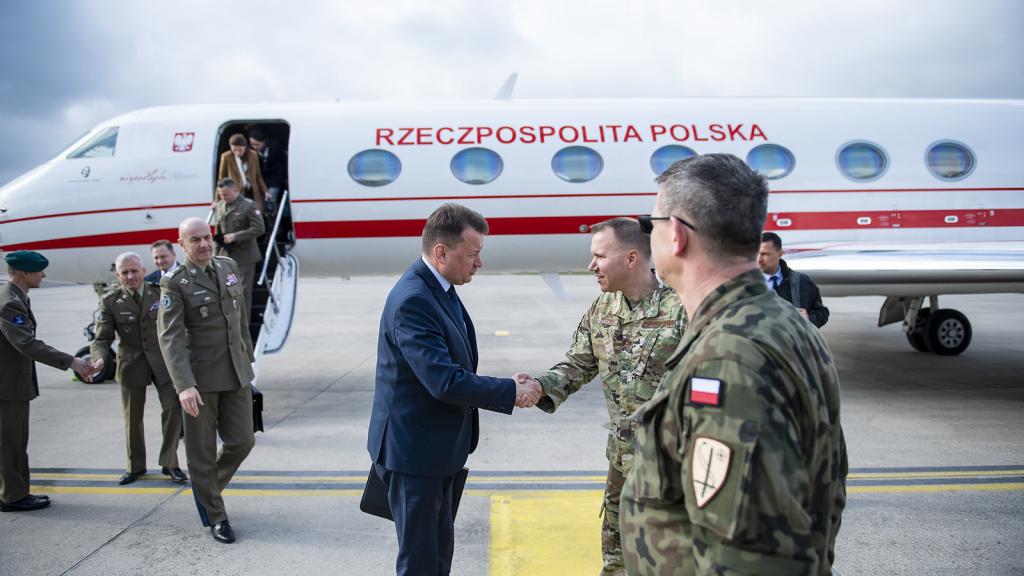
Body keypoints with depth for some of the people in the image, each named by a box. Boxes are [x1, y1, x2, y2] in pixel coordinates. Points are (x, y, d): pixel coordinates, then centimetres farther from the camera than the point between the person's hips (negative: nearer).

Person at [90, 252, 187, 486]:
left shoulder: (160, 293, -4)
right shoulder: (110, 302, -7)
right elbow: (102, 338, -8)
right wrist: (99, 359, -28)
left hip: (162, 359, 0)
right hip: (131, 363, 0)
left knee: (173, 409, -3)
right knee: (132, 418, 11)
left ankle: (169, 463, 14)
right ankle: (135, 466, 30)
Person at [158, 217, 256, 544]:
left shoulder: (229, 267, 6)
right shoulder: (175, 284, -11)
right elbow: (169, 338, -18)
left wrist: (247, 357, 20)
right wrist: (184, 386, -27)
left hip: (236, 374, 5)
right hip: (199, 377, -5)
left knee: (241, 441, 8)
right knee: (202, 451, 6)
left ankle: (206, 488, 36)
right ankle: (215, 517, 24)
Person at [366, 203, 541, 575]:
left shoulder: (439, 288, 5)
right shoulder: (412, 300, -26)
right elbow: (445, 382, -30)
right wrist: (513, 393, -23)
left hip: (436, 446, 10)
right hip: (414, 450, -10)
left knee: (440, 545, 23)